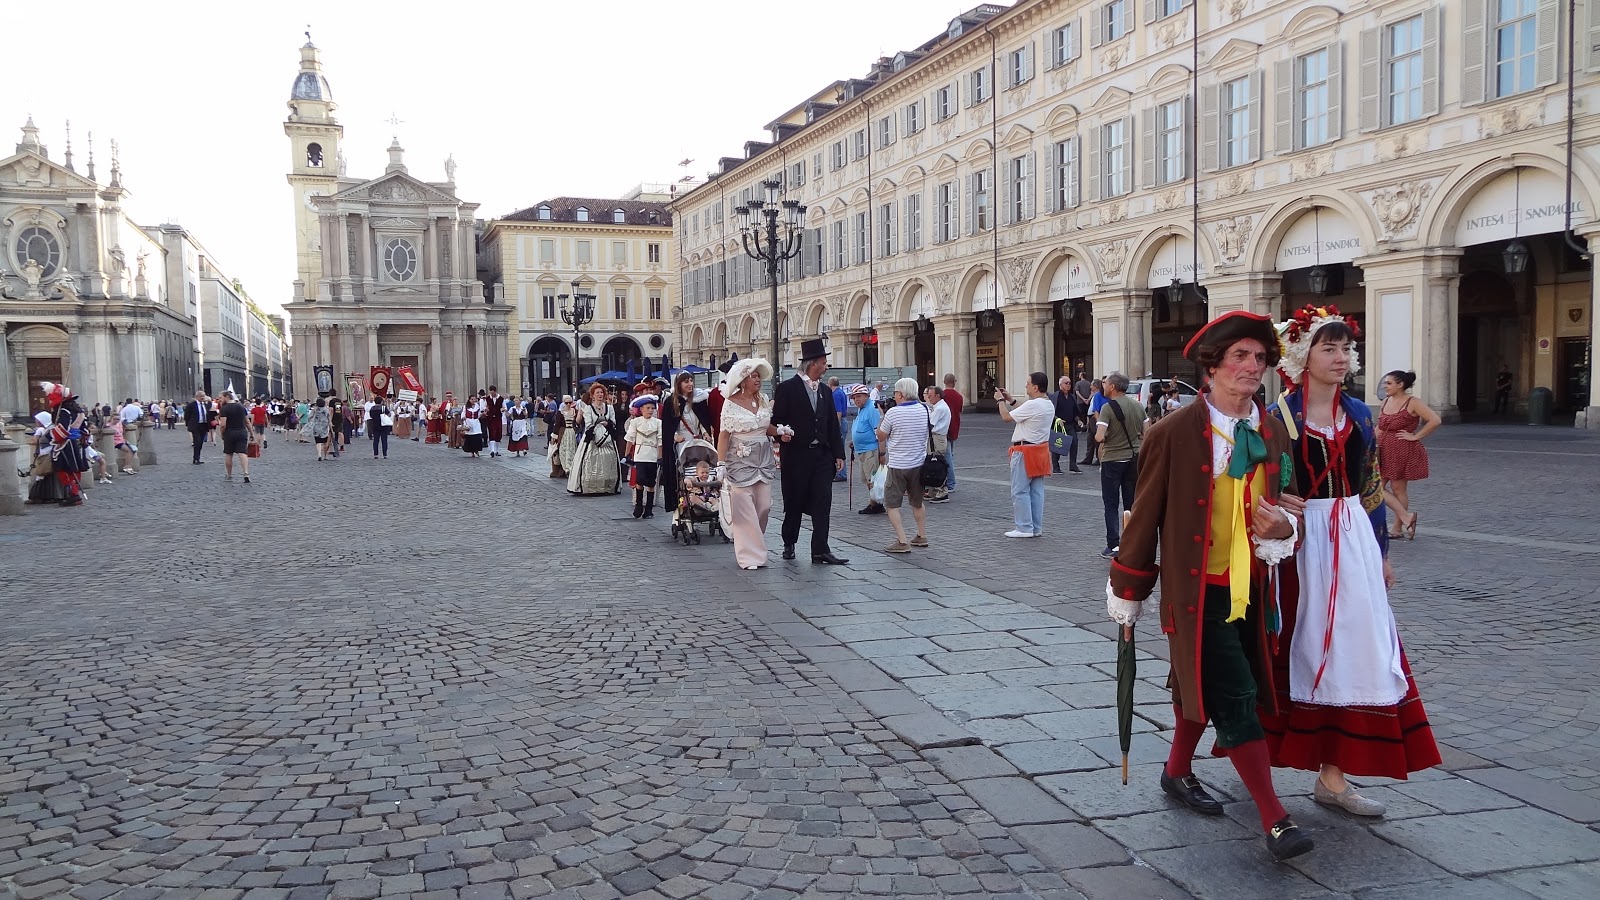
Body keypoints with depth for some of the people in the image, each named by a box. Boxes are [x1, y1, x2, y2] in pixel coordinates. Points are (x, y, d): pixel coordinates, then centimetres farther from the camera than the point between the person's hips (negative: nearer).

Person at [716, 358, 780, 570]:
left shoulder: (763, 399, 8)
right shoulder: (731, 403, -6)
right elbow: (724, 435, -6)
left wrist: (780, 431, -4)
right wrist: (721, 464, -12)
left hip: (764, 460, 5)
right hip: (740, 461, -5)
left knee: (764, 506, 4)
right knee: (743, 509, -5)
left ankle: (754, 544, 24)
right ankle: (750, 556, 3)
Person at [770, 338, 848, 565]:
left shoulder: (825, 391, 14)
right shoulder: (787, 388, -4)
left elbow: (833, 425, 14)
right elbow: (776, 420, -4)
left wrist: (838, 454, 9)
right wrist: (781, 433, -25)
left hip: (822, 455, 5)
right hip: (796, 455, -5)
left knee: (822, 503, -3)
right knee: (794, 503, 6)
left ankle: (820, 550, -3)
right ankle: (789, 544, 23)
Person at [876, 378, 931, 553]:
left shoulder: (893, 412, -15)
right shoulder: (926, 411, 0)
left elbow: (881, 436, -2)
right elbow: (931, 434, 16)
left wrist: (882, 416, 8)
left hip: (897, 466, -6)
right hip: (919, 465, 6)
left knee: (892, 504, 1)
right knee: (917, 502, 22)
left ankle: (902, 542, -9)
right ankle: (921, 537, 30)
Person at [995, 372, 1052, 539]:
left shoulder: (1032, 405, -20)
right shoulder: (1048, 405, 8)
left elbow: (1006, 417, -14)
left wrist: (1001, 400, 1)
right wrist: (1011, 400, 21)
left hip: (1024, 451, -9)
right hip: (1040, 449, 9)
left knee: (1020, 491, -2)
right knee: (1037, 491, 11)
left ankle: (1024, 528, -1)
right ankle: (1036, 528, 14)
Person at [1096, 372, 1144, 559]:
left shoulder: (1108, 407, -16)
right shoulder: (1137, 405, 4)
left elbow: (1099, 437, -23)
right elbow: (1146, 434, 8)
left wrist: (1099, 437, -1)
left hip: (1112, 461, -5)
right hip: (1134, 458, 5)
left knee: (1111, 505, 3)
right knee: (1131, 505, 11)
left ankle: (1113, 546, 1)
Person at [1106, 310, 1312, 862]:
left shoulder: (1273, 432, 4)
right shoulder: (1174, 433, -13)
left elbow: (1284, 506, 14)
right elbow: (1145, 519, -8)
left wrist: (1279, 525, -12)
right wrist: (1128, 599, -2)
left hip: (1251, 589, 6)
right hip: (1198, 591, -6)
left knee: (1200, 687, 21)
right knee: (1237, 699, -6)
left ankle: (1178, 772, 41)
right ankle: (1274, 819, 0)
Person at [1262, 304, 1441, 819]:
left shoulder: (1358, 415, 10)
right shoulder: (1279, 417, -6)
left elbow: (1371, 488, 15)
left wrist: (1380, 553, 15)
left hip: (1353, 544, 5)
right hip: (1298, 544, -5)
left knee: (1349, 652, 4)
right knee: (1297, 652, 3)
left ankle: (1333, 774, 11)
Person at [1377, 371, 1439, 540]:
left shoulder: (1412, 403, -10)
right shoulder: (1386, 402, 11)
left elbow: (1435, 420, -18)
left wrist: (1416, 436, -16)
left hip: (1404, 452, -7)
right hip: (1385, 452, 7)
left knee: (1398, 488, -2)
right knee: (1376, 486, 2)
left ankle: (1398, 528, 6)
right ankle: (1406, 516, 10)